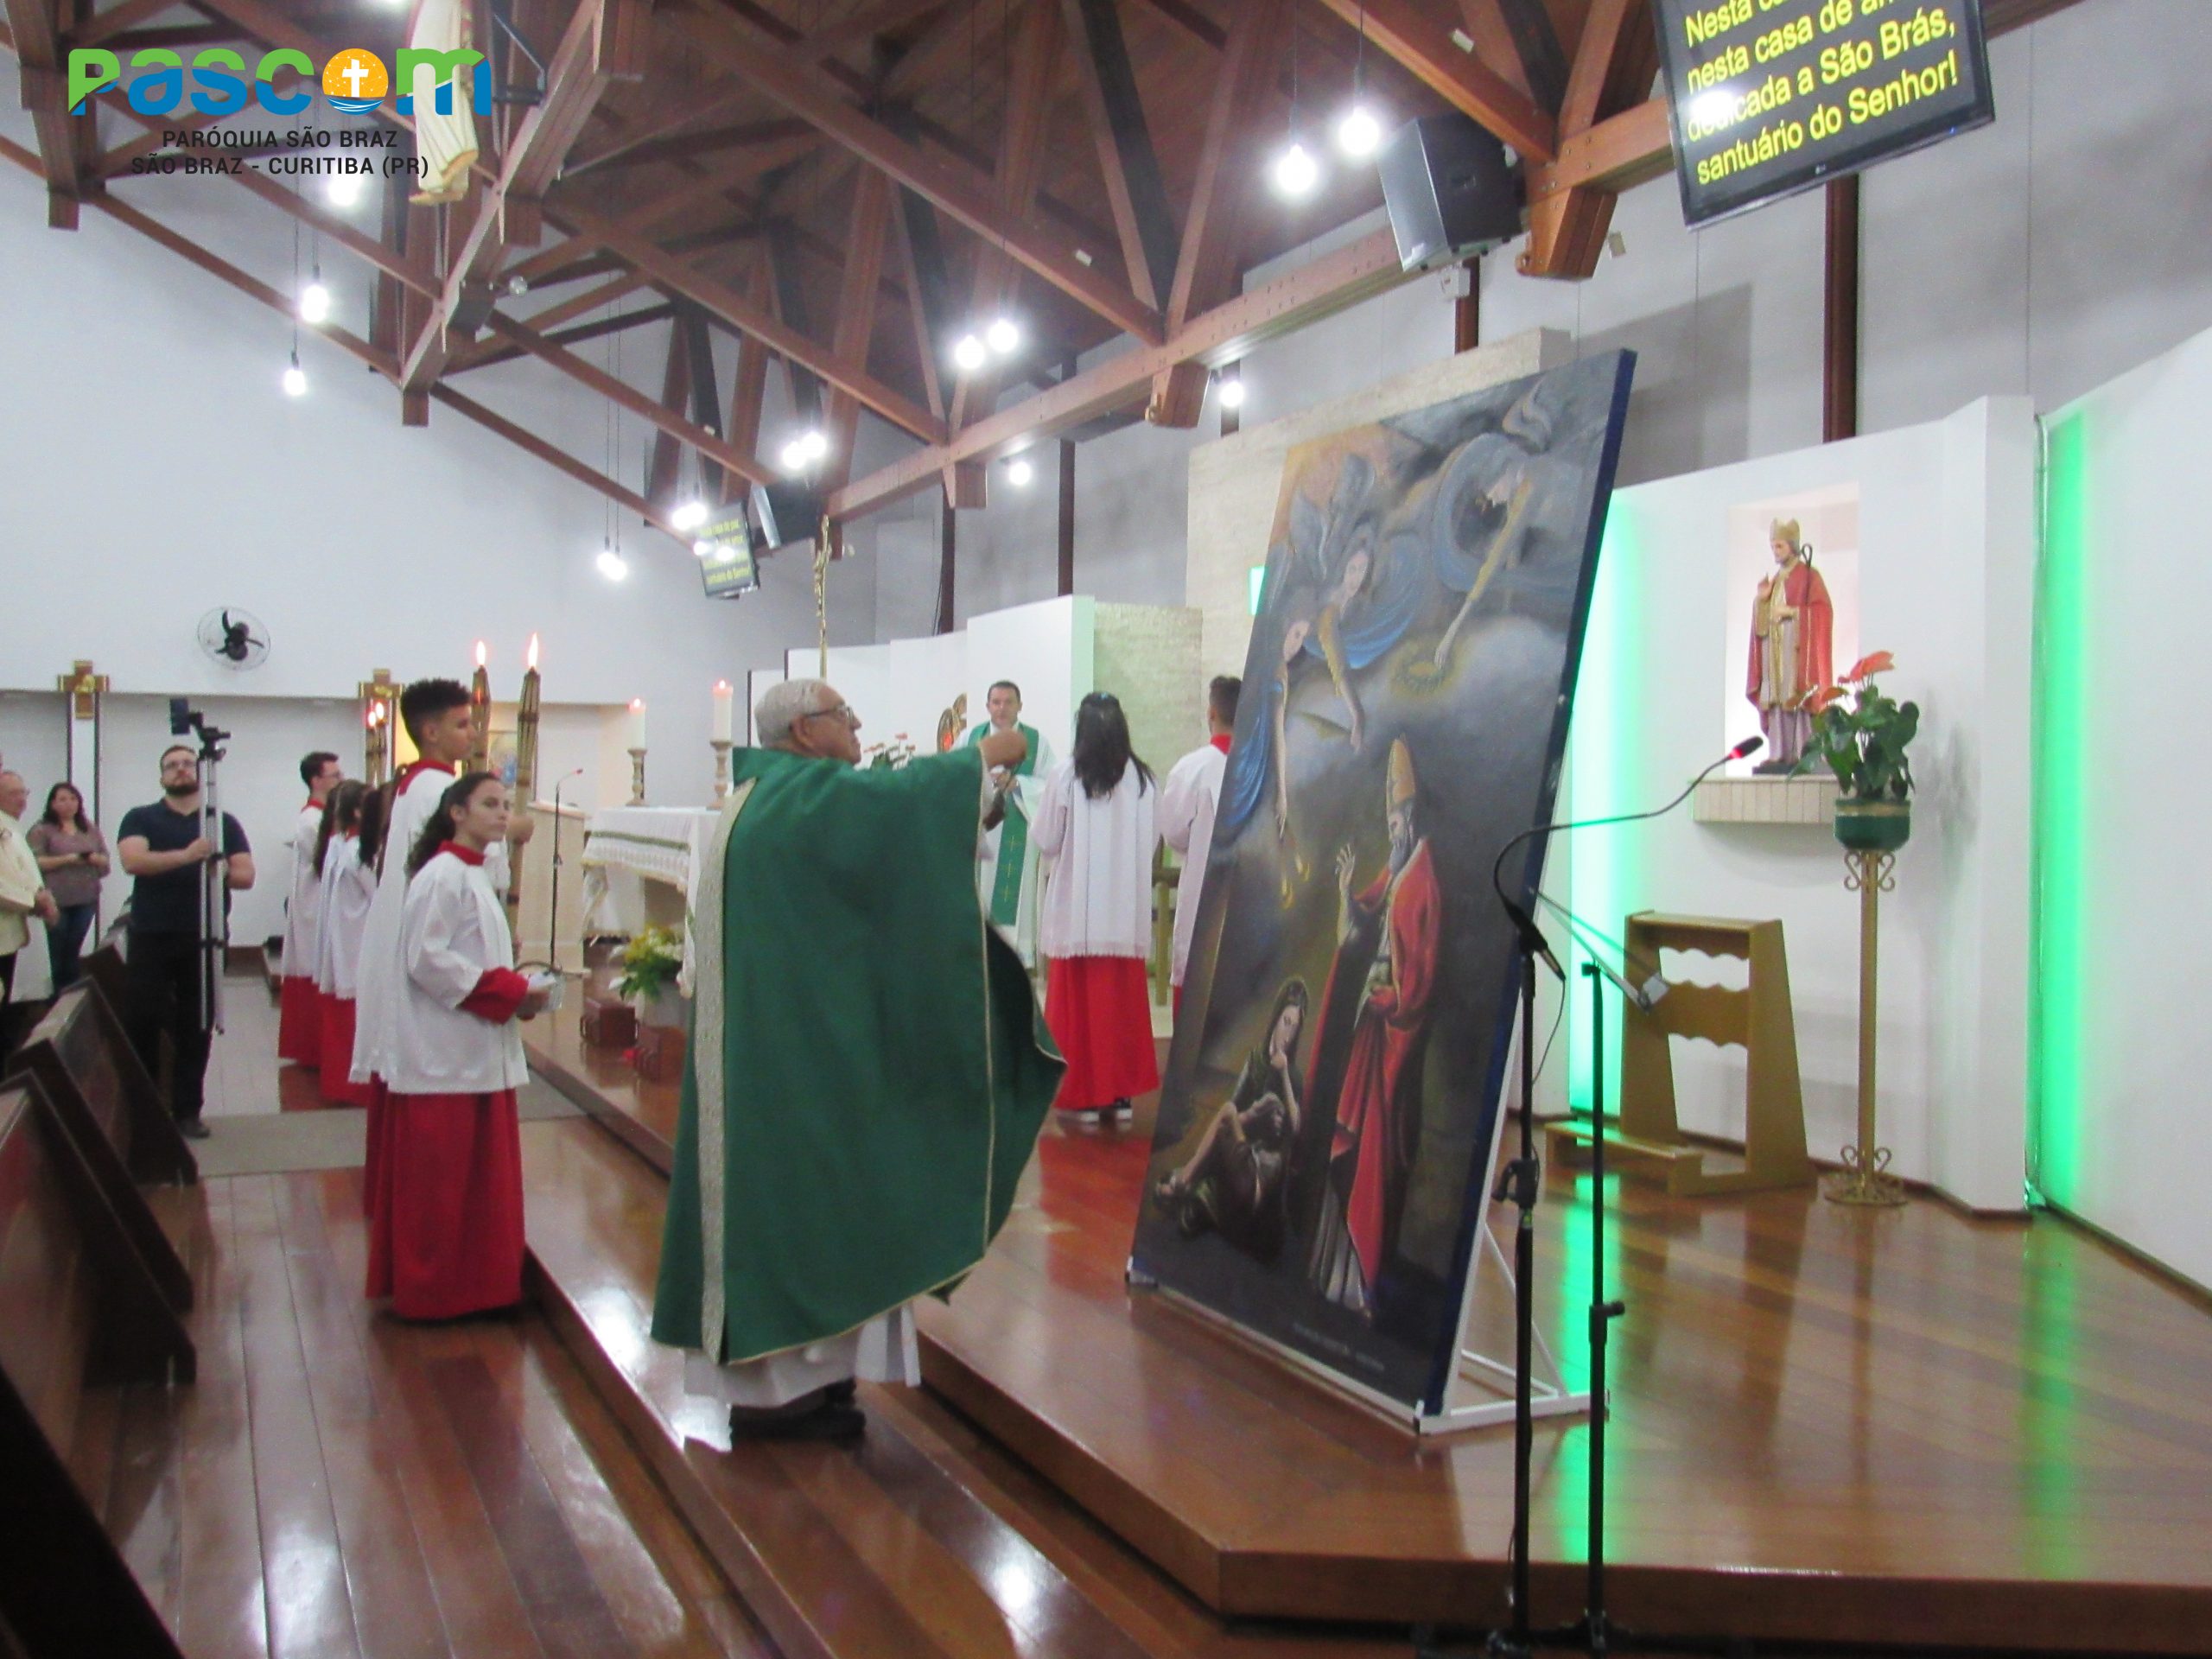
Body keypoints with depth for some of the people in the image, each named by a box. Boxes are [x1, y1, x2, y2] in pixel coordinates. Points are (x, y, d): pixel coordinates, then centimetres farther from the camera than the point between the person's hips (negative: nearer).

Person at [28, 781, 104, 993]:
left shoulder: (91, 829, 14)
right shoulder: (42, 830, 1)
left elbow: (106, 860, 14)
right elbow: (36, 862, -8)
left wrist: (96, 858, -9)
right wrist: (67, 859, -17)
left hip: (86, 899, 3)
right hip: (57, 901, -3)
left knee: (75, 948, 2)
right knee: (59, 951, 1)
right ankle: (61, 994, 9)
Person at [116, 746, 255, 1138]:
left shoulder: (224, 823, 10)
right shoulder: (140, 819, 6)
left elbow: (246, 875, 3)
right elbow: (132, 860, -13)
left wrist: (221, 871, -20)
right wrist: (185, 856, -27)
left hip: (203, 938, 1)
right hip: (151, 937, -1)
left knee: (195, 1027, 5)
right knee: (142, 1022, 0)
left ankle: (188, 1110, 12)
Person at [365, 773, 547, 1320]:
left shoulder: (477, 876, 15)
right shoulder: (442, 876, -13)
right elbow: (426, 959, -20)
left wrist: (515, 988, 6)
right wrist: (508, 991, -18)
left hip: (479, 1053, 9)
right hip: (444, 1054, -9)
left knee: (482, 1177, 13)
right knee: (439, 1180, -1)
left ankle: (476, 1283, 21)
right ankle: (429, 1291, 9)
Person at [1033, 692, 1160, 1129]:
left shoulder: (1066, 775, -10)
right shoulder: (1142, 778, -2)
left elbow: (1046, 840, -4)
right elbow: (1153, 839, 7)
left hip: (1077, 905, -3)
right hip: (1127, 907, 3)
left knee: (1078, 1000, 5)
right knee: (1124, 999, 11)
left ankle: (1083, 1097, 8)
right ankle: (1121, 1094, 18)